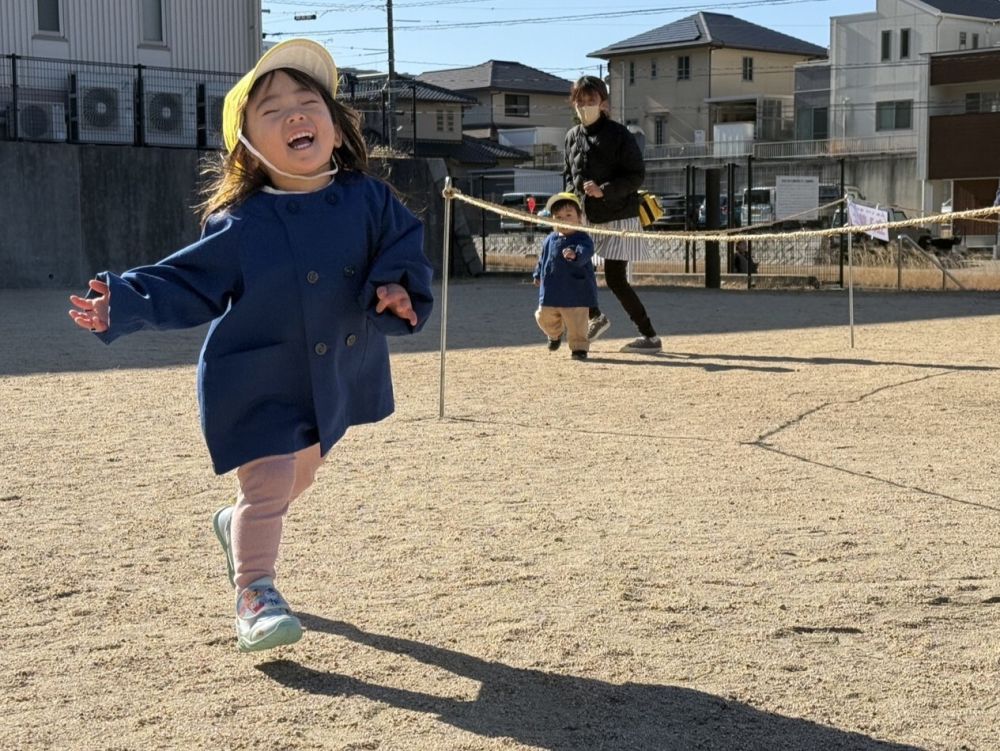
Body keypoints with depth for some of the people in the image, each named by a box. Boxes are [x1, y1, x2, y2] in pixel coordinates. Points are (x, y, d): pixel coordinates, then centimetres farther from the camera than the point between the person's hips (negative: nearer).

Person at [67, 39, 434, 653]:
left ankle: (237, 526, 54)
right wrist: (123, 305, -24)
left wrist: (396, 288, -27)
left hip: (336, 379, 5)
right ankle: (255, 595, 6)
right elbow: (186, 285, -12)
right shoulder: (241, 227, -17)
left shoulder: (369, 200, -9)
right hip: (257, 384, -5)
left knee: (299, 476, 24)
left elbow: (403, 250, -6)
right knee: (269, 483, -14)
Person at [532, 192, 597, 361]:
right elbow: (542, 258, 22)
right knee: (544, 317, 15)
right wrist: (538, 275, 26)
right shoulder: (550, 240, 5)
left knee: (577, 323, -2)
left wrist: (575, 254, -53)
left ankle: (579, 347, 16)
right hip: (551, 292, 5)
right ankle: (555, 334, 45)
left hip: (576, 292, -5)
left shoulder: (582, 239, -11)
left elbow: (586, 252, -33)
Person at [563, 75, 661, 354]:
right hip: (586, 219, 7)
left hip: (618, 218, -6)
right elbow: (568, 173, 19)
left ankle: (650, 336, 0)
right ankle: (596, 317, 29)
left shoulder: (618, 135, -11)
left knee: (615, 279, -10)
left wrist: (604, 190, -23)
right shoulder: (572, 136, 8)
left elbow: (636, 176, -12)